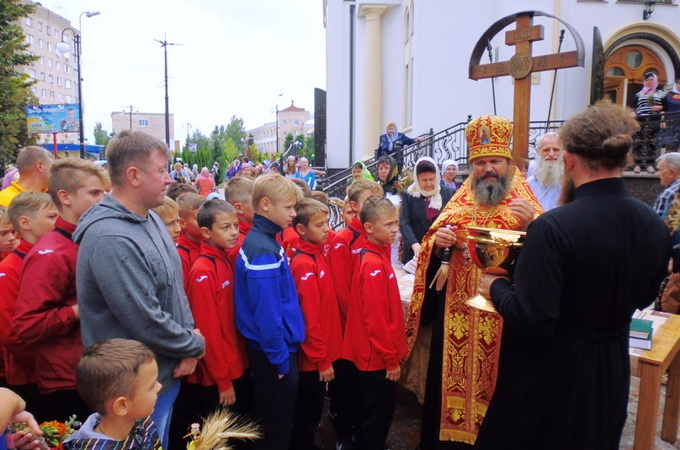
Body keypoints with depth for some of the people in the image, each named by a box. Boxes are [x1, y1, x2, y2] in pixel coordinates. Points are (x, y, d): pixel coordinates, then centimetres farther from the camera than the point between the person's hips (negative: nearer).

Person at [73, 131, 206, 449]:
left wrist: (190, 333, -5)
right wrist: (195, 346, -12)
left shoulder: (151, 219, 1)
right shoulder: (110, 240, -27)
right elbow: (146, 323, -27)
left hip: (167, 372, 8)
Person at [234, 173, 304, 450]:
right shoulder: (264, 251, -24)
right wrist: (281, 359, -16)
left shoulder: (261, 240, 6)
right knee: (276, 425, 10)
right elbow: (267, 314, -25)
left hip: (271, 348, 9)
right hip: (273, 351, -9)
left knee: (269, 418, 25)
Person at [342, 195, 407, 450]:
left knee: (371, 412, 24)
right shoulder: (374, 265, -24)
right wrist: (391, 358, -15)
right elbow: (376, 319, -24)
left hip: (375, 353, 9)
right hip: (378, 356, -9)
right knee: (377, 415, 9)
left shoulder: (376, 254, 5)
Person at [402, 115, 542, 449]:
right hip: (457, 315, 3)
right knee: (451, 381, 12)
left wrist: (531, 226, -30)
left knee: (496, 384, 7)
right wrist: (437, 242, -12)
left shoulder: (526, 205, -1)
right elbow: (431, 250, 10)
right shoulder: (458, 204, 9)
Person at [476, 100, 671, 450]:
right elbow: (644, 297, 10)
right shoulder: (655, 226, -6)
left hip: (549, 374, -6)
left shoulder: (553, 227, -27)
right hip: (611, 374, 6)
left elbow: (530, 319, -28)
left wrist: (497, 287, -9)